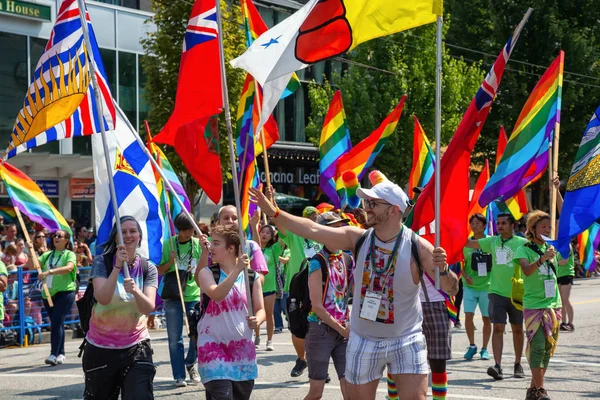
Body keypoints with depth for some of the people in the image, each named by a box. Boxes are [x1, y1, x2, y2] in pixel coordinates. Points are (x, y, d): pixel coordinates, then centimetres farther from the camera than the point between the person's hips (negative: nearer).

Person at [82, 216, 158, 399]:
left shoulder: (148, 268, -3)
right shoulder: (102, 263, -8)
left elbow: (148, 308, -17)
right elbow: (102, 298, -24)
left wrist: (135, 290, -37)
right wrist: (117, 267, -33)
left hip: (135, 347, 0)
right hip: (100, 348, 0)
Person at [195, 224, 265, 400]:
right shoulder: (207, 273, -3)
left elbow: (260, 310, 4)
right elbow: (217, 295, -24)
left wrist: (257, 320, -19)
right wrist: (237, 270, -32)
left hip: (243, 349, 3)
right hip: (214, 349, -3)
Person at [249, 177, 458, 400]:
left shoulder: (417, 247, -14)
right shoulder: (358, 239, -6)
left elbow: (452, 289, -14)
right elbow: (312, 230, -7)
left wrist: (443, 269, -35)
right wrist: (273, 212, -12)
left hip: (406, 342, -3)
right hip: (363, 341, 3)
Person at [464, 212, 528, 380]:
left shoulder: (522, 243, -2)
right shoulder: (492, 241, 6)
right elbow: (468, 243, 3)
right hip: (497, 292, 1)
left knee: (517, 329, 11)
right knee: (498, 328, -10)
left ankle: (518, 365, 25)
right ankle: (498, 366, -17)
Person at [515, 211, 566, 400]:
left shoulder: (552, 248, 11)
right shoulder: (525, 250, -5)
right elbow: (526, 270, -23)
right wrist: (542, 259, -39)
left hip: (553, 305, 6)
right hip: (534, 305, -6)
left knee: (548, 348, 7)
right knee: (537, 347, -12)